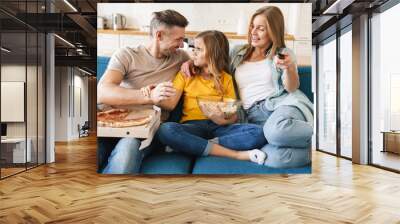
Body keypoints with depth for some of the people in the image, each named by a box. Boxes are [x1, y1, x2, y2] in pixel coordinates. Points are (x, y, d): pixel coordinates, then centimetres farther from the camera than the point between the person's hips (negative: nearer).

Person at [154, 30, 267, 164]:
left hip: (218, 127, 0)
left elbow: (233, 115, 6)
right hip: (193, 126, 0)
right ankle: (237, 154, -28)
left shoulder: (226, 79, 11)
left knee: (258, 133, -24)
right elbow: (170, 103, 0)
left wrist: (222, 120, -16)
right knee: (166, 130, -34)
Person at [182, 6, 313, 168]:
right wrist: (191, 61, 10)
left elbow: (292, 88, 1)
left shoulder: (283, 53, 13)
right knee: (272, 157, -37)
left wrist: (289, 68, -20)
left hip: (283, 104, -1)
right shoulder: (237, 53, 20)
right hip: (254, 116, 1)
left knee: (277, 130, -43)